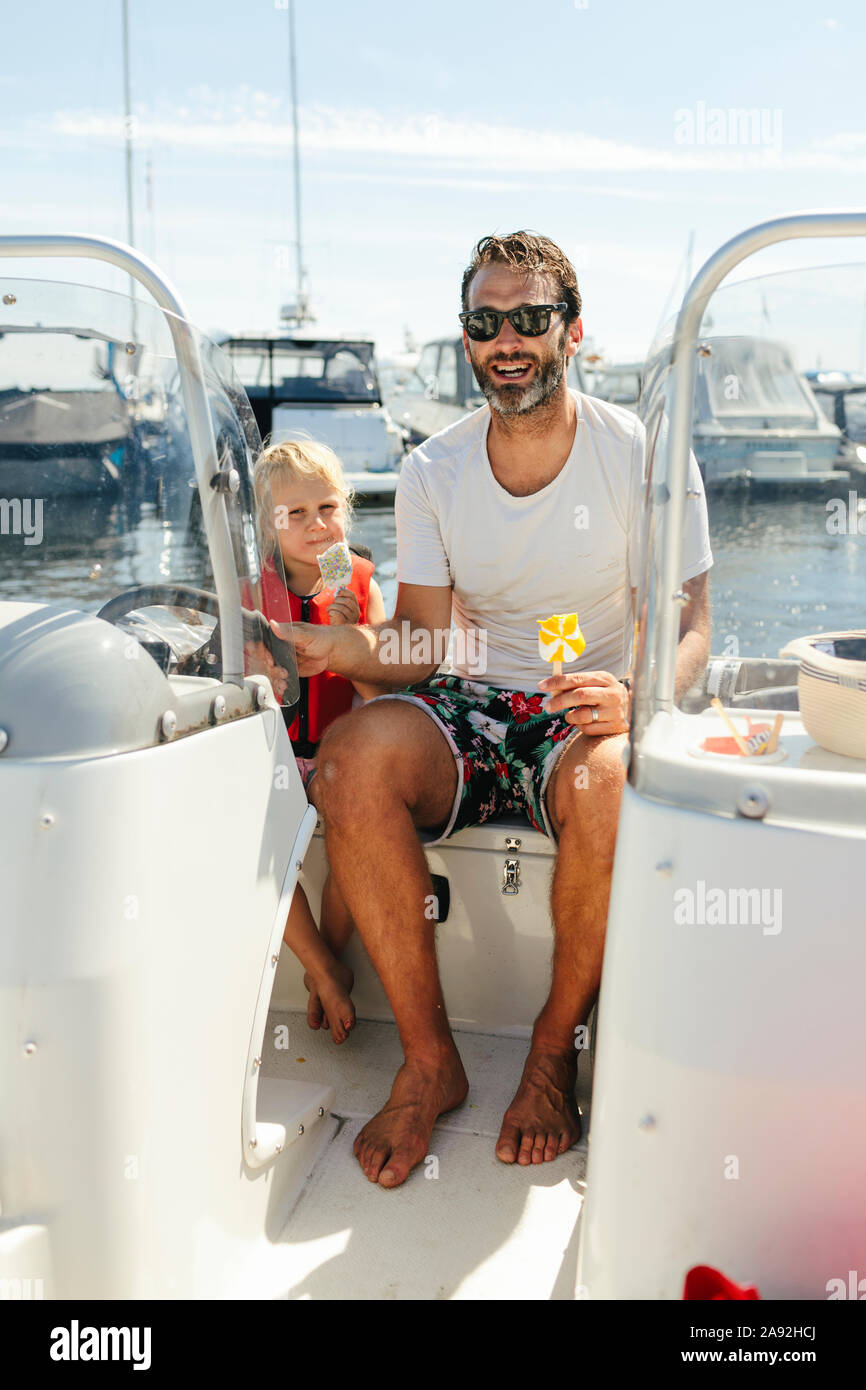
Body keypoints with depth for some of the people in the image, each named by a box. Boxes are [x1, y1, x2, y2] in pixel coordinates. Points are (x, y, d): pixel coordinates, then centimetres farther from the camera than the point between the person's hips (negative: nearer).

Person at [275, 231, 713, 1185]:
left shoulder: (642, 457, -3)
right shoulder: (433, 471, 6)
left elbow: (688, 627, -5)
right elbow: (428, 636, 0)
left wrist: (636, 696, -28)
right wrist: (336, 649, -21)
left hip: (588, 711, -2)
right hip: (468, 712, 3)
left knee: (610, 787, -38)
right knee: (353, 756, -30)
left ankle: (553, 1053, -11)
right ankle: (429, 1061, -17)